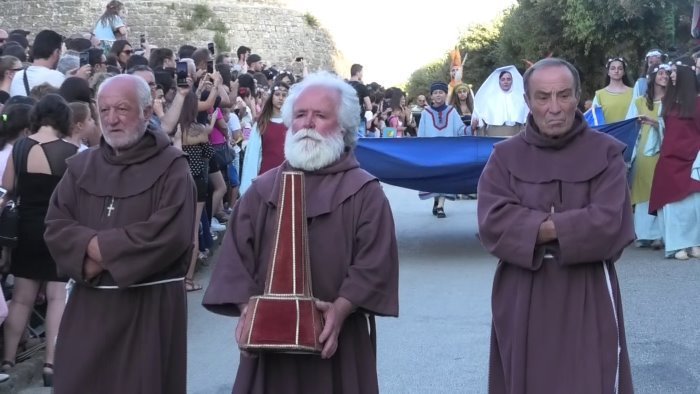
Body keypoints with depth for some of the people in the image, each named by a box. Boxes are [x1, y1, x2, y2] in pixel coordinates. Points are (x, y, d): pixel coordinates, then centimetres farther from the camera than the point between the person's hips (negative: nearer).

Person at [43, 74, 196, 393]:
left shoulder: (171, 166, -6)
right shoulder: (81, 166, 9)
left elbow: (171, 233, -18)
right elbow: (55, 226, 2)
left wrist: (99, 247, -13)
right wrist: (92, 249, -18)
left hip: (151, 303, -4)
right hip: (88, 303, 4)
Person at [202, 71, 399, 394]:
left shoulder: (364, 192, 0)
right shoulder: (262, 190, 10)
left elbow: (376, 262, -9)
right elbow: (236, 254, 4)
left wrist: (341, 308, -22)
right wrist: (246, 306, -11)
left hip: (335, 338, -2)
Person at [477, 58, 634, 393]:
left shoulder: (606, 153, -1)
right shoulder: (505, 156, 2)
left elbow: (609, 224, -13)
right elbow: (492, 222, -12)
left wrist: (540, 228, -13)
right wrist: (575, 226, -14)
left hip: (588, 297, -1)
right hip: (521, 298, 2)